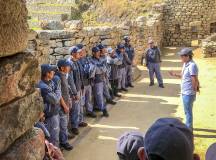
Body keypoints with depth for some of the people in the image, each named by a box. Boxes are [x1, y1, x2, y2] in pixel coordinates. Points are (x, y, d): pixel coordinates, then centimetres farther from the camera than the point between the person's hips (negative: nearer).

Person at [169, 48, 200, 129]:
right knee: (187, 110, 23)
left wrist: (194, 89, -13)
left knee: (188, 111, 2)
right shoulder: (185, 64, 7)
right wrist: (175, 74, 6)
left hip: (188, 93, -10)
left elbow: (195, 80, -23)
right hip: (184, 92, 10)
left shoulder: (192, 65, -23)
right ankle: (189, 126, 40)